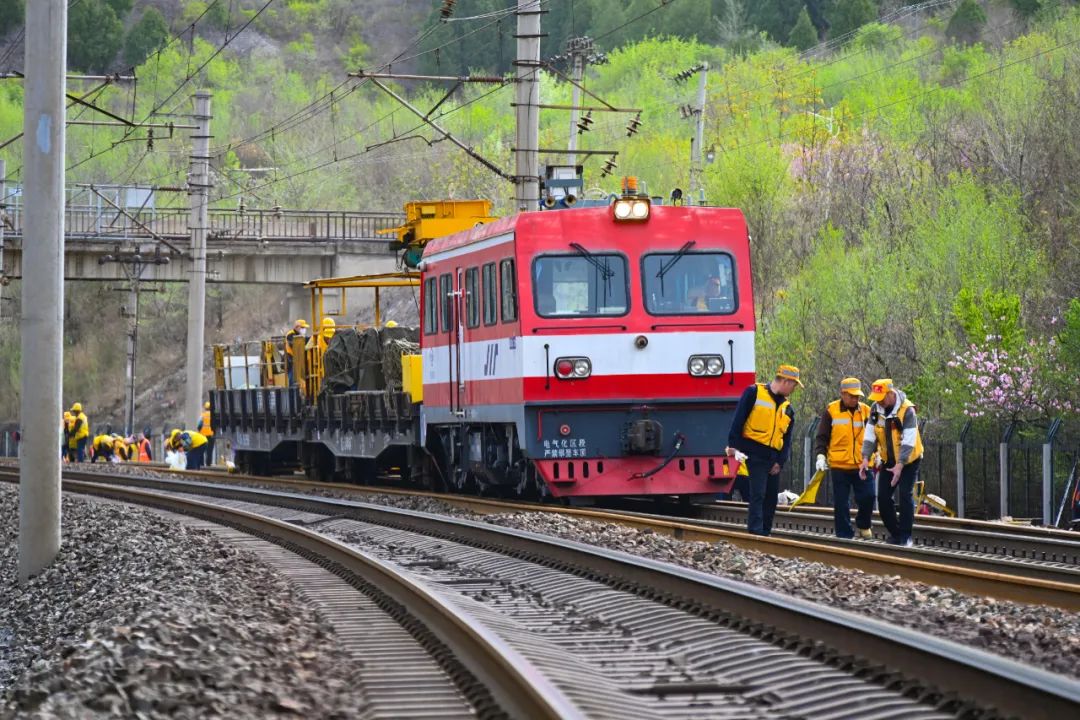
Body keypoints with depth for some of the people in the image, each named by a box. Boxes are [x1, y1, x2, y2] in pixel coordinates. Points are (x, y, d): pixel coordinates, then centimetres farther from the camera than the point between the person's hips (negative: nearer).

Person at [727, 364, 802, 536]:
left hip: (773, 457, 7)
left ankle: (765, 531, 16)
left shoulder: (787, 408, 15)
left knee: (771, 497, 8)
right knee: (758, 494, -13)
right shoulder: (754, 393, -3)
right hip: (754, 454, -7)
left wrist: (780, 461, 3)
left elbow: (787, 438, 15)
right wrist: (734, 444, -13)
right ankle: (755, 531, -15)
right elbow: (738, 419, -6)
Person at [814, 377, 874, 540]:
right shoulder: (831, 411, -1)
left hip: (862, 465, 1)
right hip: (839, 465, -1)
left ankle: (863, 525, 21)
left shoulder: (866, 411, 5)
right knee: (841, 503, 2)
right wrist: (821, 455, -9)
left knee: (867, 497, -5)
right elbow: (821, 437, 3)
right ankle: (844, 534, 10)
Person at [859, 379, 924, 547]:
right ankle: (894, 533, 13)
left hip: (908, 460, -6)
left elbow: (908, 441, -28)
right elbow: (869, 435, -5)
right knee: (883, 496, 1)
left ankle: (905, 536, -7)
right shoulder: (876, 409, -5)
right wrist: (866, 459, -16)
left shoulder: (907, 410, -23)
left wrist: (900, 465, -34)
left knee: (905, 495, -13)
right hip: (888, 461, 6)